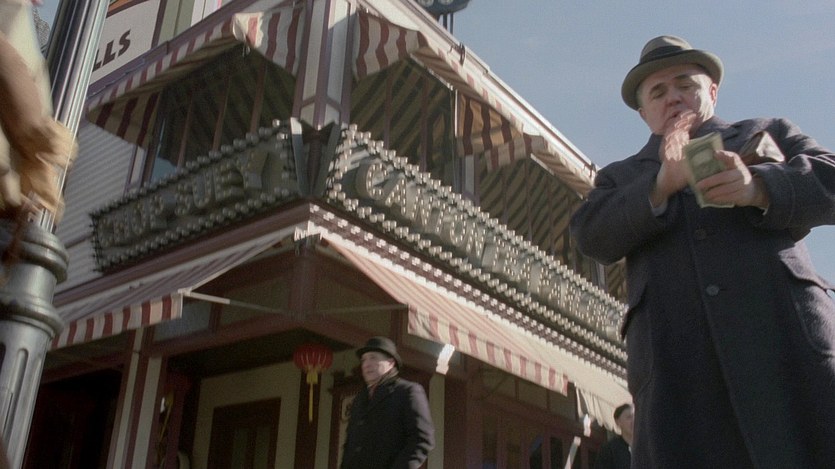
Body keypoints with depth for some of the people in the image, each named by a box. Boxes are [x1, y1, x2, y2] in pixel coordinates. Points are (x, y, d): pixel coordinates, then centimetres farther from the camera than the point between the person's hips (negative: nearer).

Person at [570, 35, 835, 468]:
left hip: (785, 326, 0)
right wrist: (662, 185, -11)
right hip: (673, 354, 0)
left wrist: (759, 187, -13)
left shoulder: (768, 133, 25)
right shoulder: (621, 177, 25)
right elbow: (591, 237, 5)